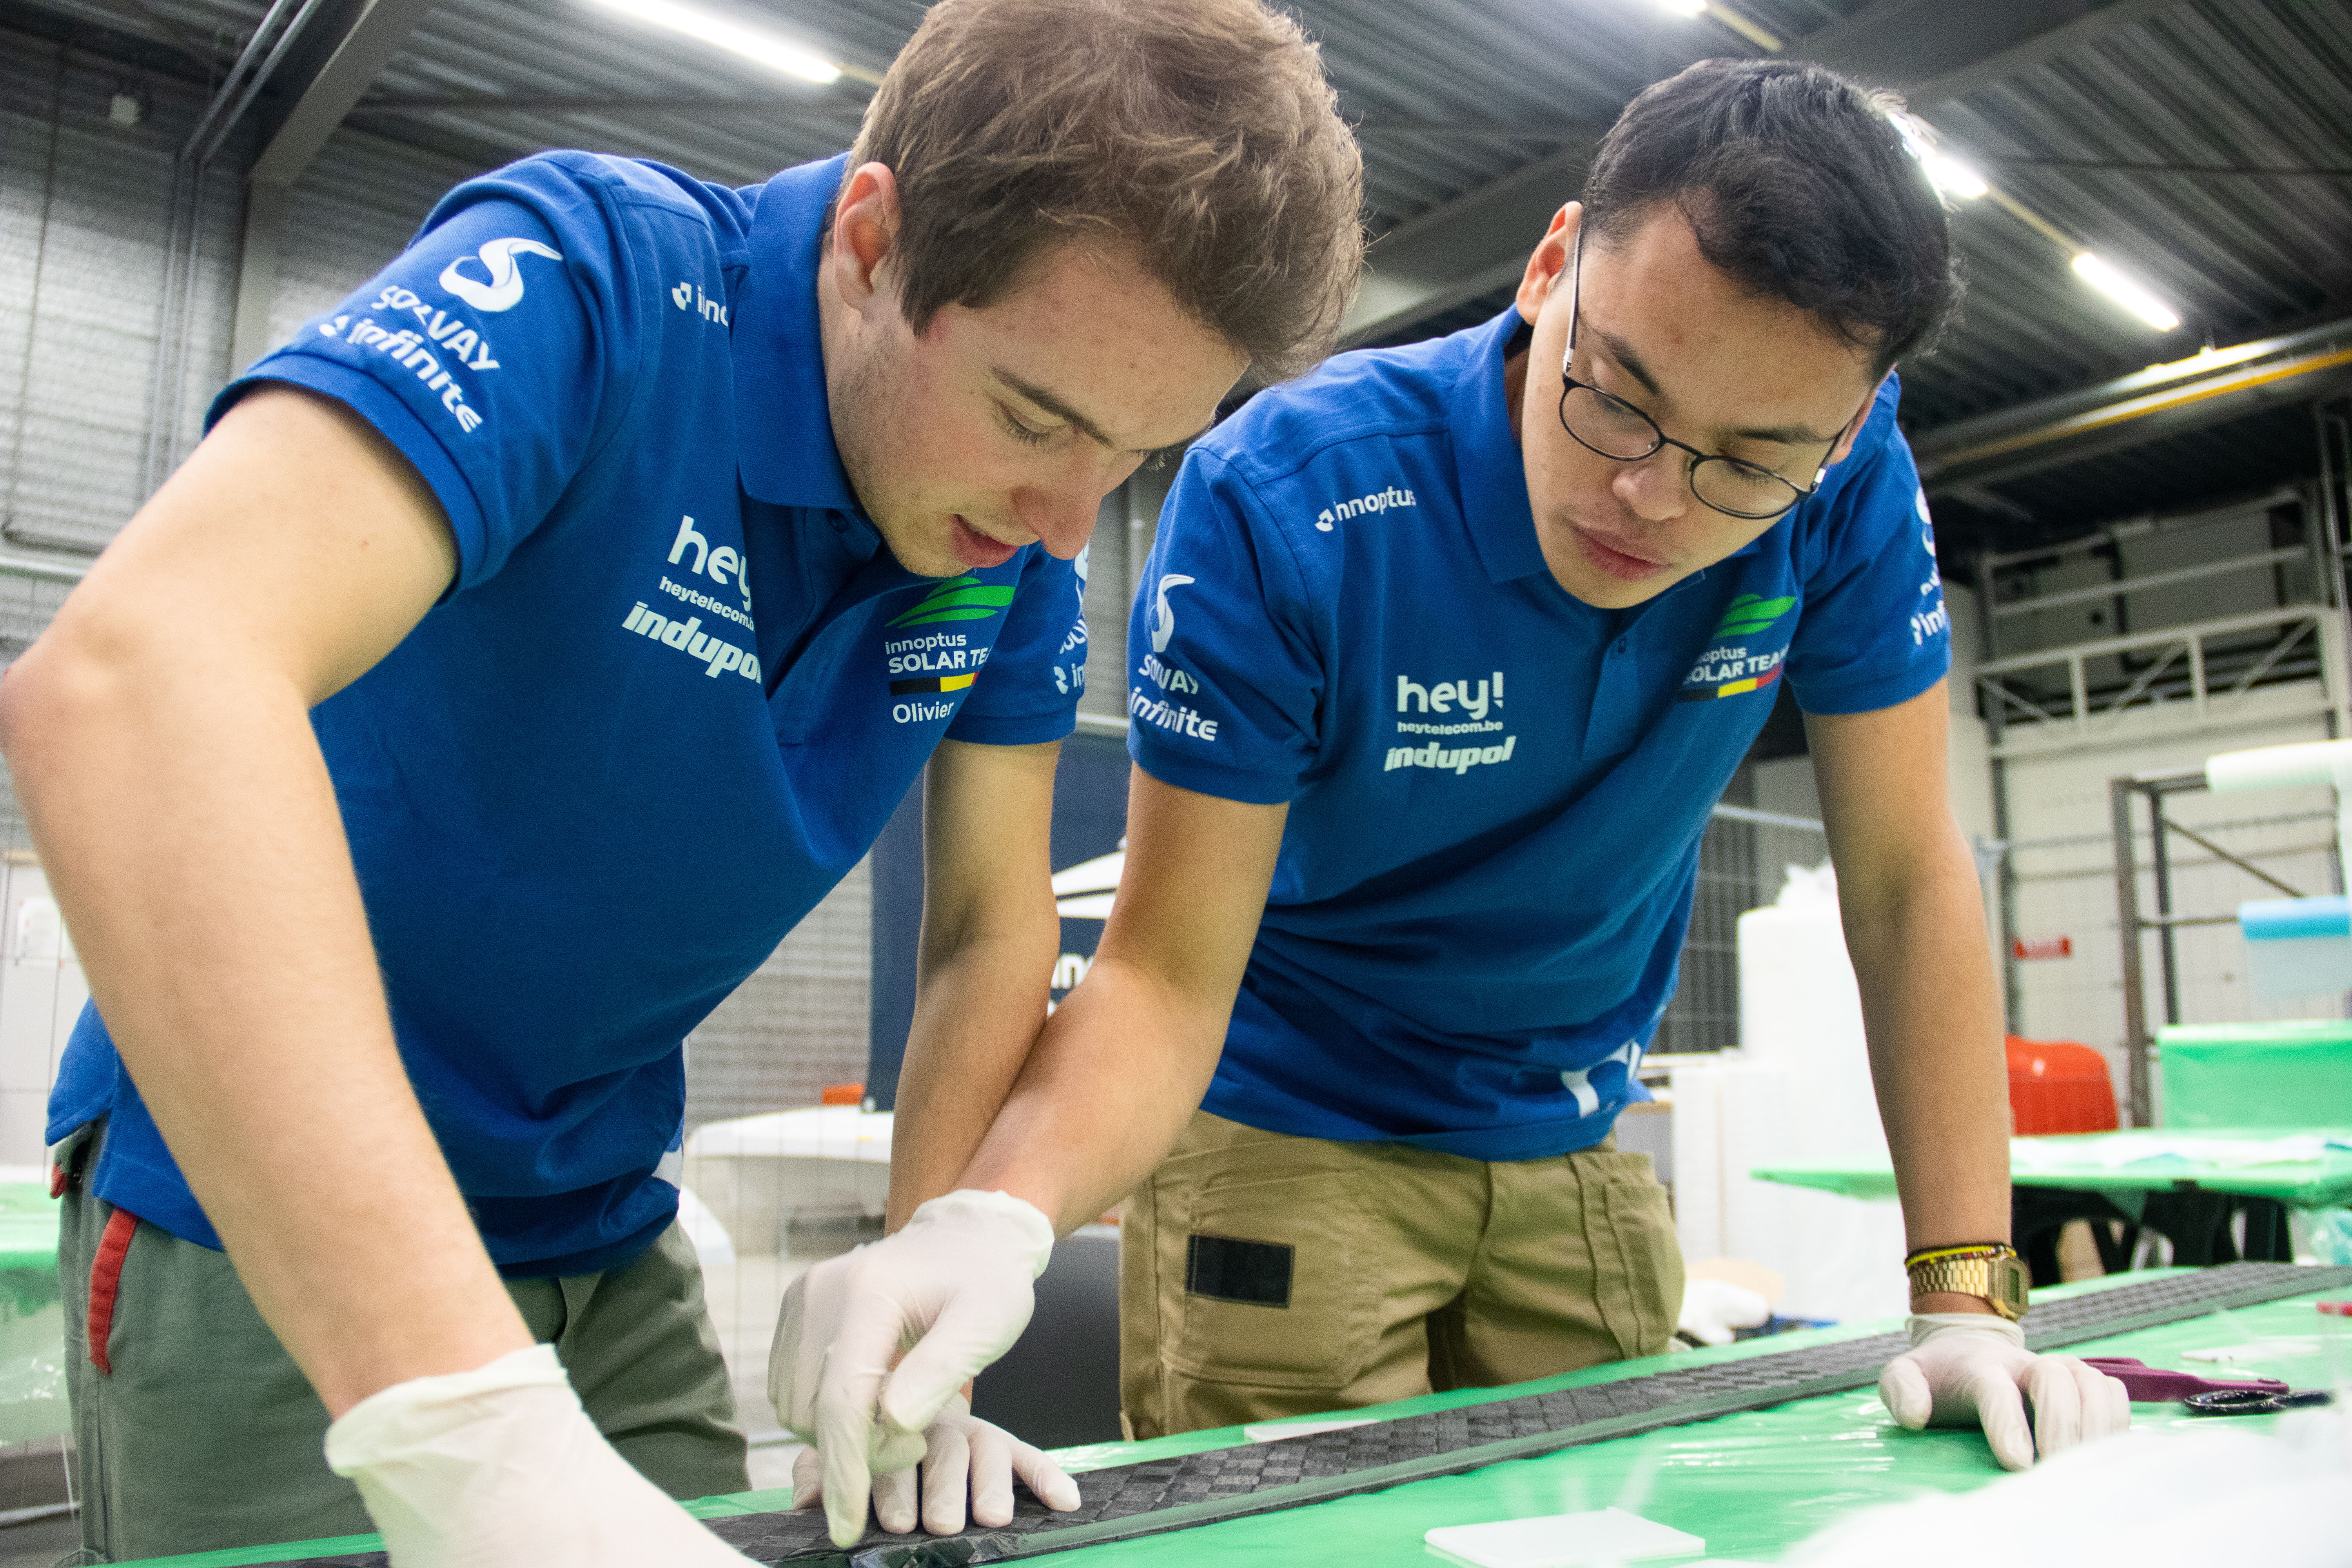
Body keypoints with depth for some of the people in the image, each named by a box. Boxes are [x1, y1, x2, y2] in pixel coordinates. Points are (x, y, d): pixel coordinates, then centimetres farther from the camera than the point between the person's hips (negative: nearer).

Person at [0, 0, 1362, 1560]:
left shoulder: (1024, 525, -8)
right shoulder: (587, 282, -26)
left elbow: (992, 934, -2)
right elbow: (132, 680, -41)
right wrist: (467, 1426, -48)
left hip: (615, 1229, 5)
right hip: (255, 1215, -4)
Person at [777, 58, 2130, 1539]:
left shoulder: (1845, 482, -16)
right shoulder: (1281, 501, -27)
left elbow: (1906, 882, -11)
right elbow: (1167, 974, -26)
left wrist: (1966, 1301, -16)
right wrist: (996, 1211, -45)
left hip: (1578, 1157, 4)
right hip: (1286, 1135, -3)